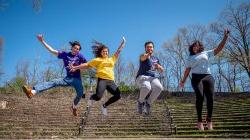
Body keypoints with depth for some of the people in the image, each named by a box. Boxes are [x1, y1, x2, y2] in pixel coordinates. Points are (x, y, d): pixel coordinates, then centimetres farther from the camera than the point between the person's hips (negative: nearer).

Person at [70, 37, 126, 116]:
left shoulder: (111, 59, 22)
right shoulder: (97, 60, 10)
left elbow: (117, 52, 26)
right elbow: (87, 65, 10)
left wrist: (122, 44, 20)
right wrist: (76, 67, 5)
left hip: (111, 81, 5)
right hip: (102, 80, -5)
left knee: (118, 95, -9)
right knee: (98, 97, -23)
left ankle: (104, 106, 12)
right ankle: (92, 98, 18)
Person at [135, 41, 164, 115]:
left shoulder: (156, 58, 22)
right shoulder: (143, 56, 4)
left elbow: (162, 70, 23)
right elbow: (143, 57, -23)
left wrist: (159, 66, 0)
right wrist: (147, 55, -47)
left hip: (153, 78, 5)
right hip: (142, 77, -4)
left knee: (159, 87, -30)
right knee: (147, 87, -39)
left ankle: (148, 103, -6)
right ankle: (140, 101, -7)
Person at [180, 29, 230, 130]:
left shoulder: (206, 53, 21)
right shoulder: (191, 58, 21)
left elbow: (218, 49, 14)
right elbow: (187, 70, 16)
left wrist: (225, 37, 8)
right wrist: (183, 80, 8)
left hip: (208, 77, 1)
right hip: (196, 78, -1)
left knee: (210, 97, -12)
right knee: (200, 97, -18)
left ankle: (209, 119, 1)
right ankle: (199, 121, -15)